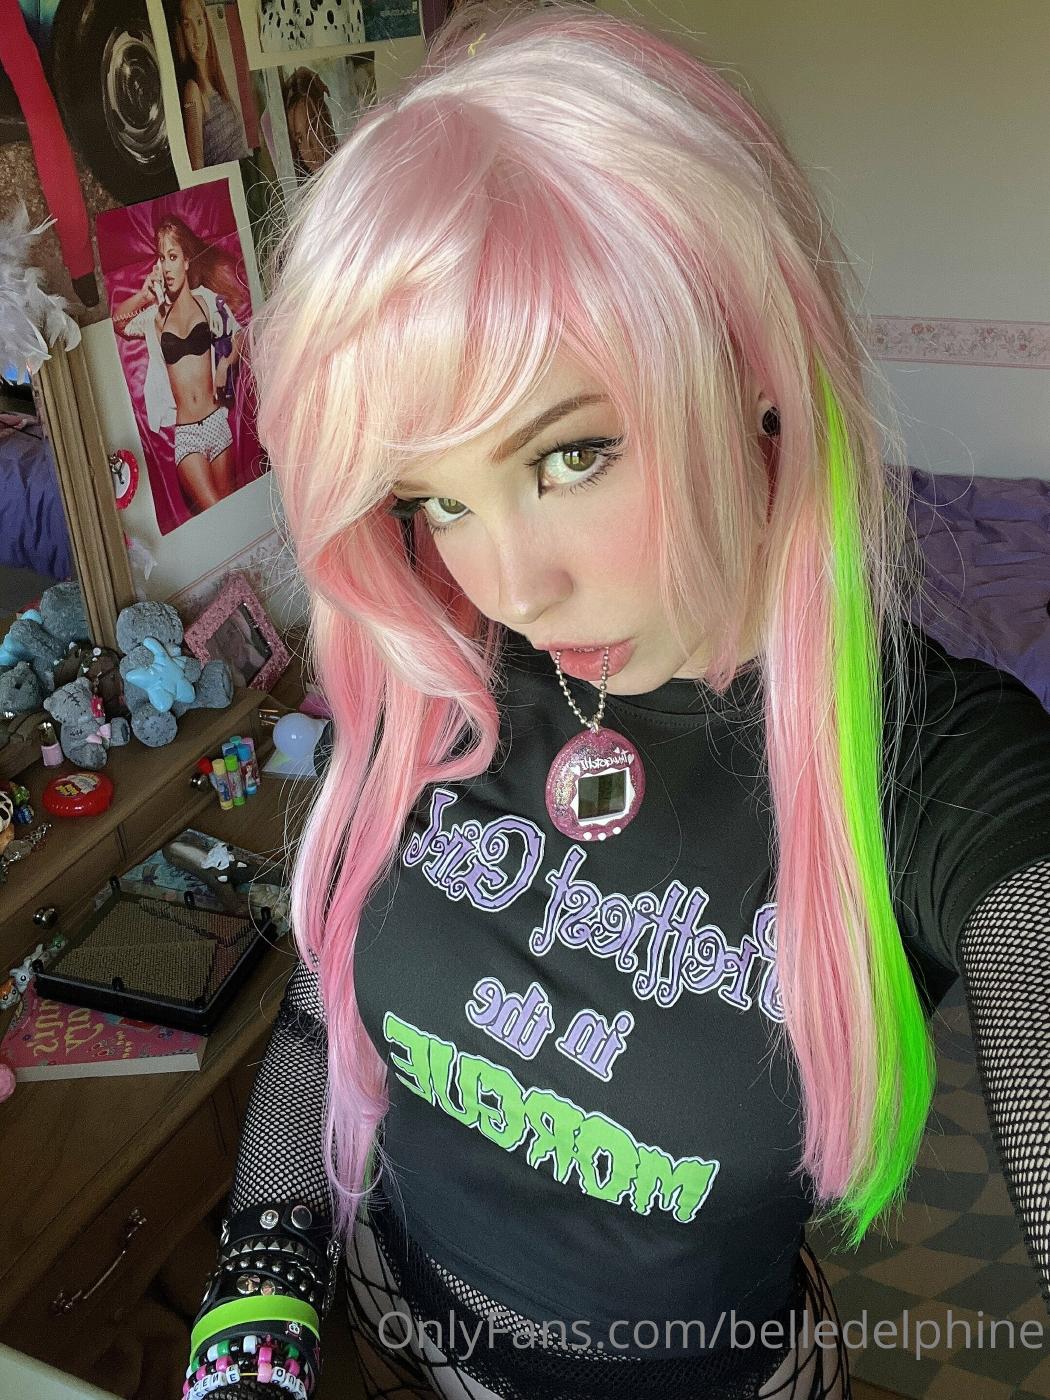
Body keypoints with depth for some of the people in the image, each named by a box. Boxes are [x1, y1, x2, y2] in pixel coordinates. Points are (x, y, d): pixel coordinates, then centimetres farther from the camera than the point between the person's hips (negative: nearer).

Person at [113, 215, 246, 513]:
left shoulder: (209, 300, 8)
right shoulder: (156, 315, 8)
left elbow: (239, 334, 16)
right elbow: (115, 321, -1)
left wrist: (226, 364, -2)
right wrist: (143, 296, -15)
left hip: (217, 420, 1)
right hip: (184, 433, -1)